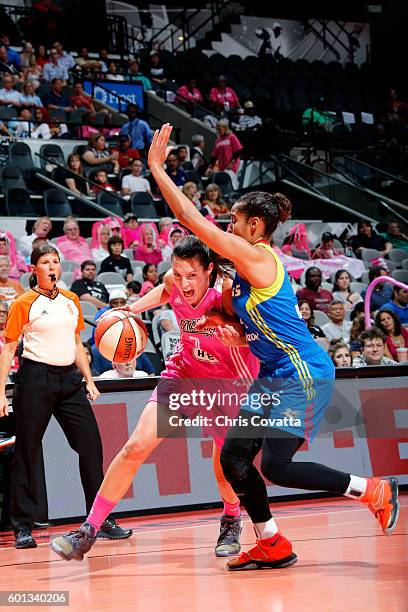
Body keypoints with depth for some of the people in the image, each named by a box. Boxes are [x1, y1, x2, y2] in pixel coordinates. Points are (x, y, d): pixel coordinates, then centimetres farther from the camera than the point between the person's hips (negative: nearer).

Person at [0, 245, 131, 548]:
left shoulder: (71, 301, 13)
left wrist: (89, 381, 16)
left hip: (69, 379, 5)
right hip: (35, 378, -5)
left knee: (91, 445, -1)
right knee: (27, 451, -1)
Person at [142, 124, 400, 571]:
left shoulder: (258, 257, -16)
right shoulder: (249, 269, 13)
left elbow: (193, 221, -19)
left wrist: (157, 168, -14)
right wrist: (234, 333, 2)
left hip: (303, 374, -10)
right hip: (274, 377, 10)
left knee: (275, 466, -12)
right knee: (233, 457, 4)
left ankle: (374, 491, 3)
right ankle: (272, 546, 13)